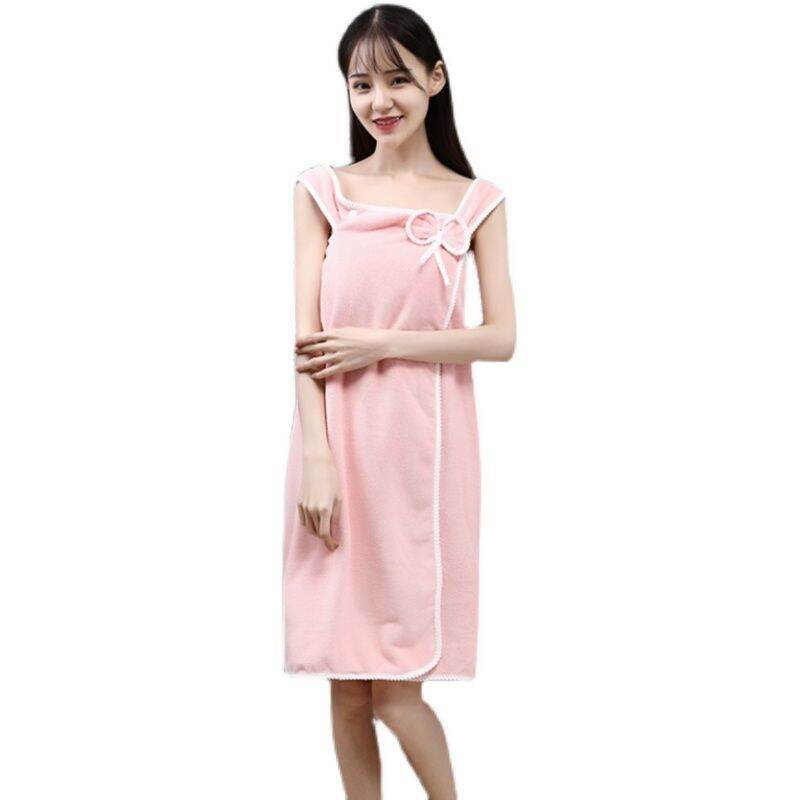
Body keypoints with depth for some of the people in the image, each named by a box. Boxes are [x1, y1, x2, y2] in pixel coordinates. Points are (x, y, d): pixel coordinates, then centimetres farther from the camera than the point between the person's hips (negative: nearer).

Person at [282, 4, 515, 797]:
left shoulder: (475, 201, 5)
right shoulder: (323, 191, 6)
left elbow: (501, 338, -1)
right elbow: (307, 337, -1)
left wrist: (381, 345, -11)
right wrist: (316, 459, -10)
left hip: (424, 444, -1)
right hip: (338, 439, 2)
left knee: (396, 691, -2)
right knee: (347, 685, 6)